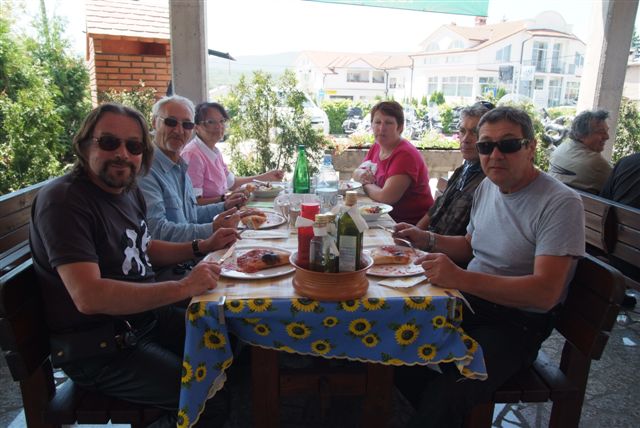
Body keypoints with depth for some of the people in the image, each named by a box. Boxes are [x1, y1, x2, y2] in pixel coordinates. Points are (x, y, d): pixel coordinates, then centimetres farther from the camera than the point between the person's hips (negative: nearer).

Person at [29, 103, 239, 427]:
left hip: (146, 316, 9)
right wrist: (182, 287, -32)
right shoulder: (63, 201, -22)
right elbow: (88, 296, -31)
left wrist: (203, 246, 6)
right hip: (98, 349, -9)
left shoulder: (129, 191, 5)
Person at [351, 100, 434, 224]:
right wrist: (361, 174, -7)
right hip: (386, 217, 7)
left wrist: (366, 184, -8)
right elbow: (356, 173, 17)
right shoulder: (377, 147, 6)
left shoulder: (405, 154, -19)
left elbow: (386, 197, -26)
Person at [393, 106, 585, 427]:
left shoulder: (561, 204, -17)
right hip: (469, 302, 8)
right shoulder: (487, 187, 7)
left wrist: (461, 278, -35)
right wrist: (426, 239, 5)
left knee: (442, 402, -27)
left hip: (516, 323, -7)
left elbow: (545, 293, -25)